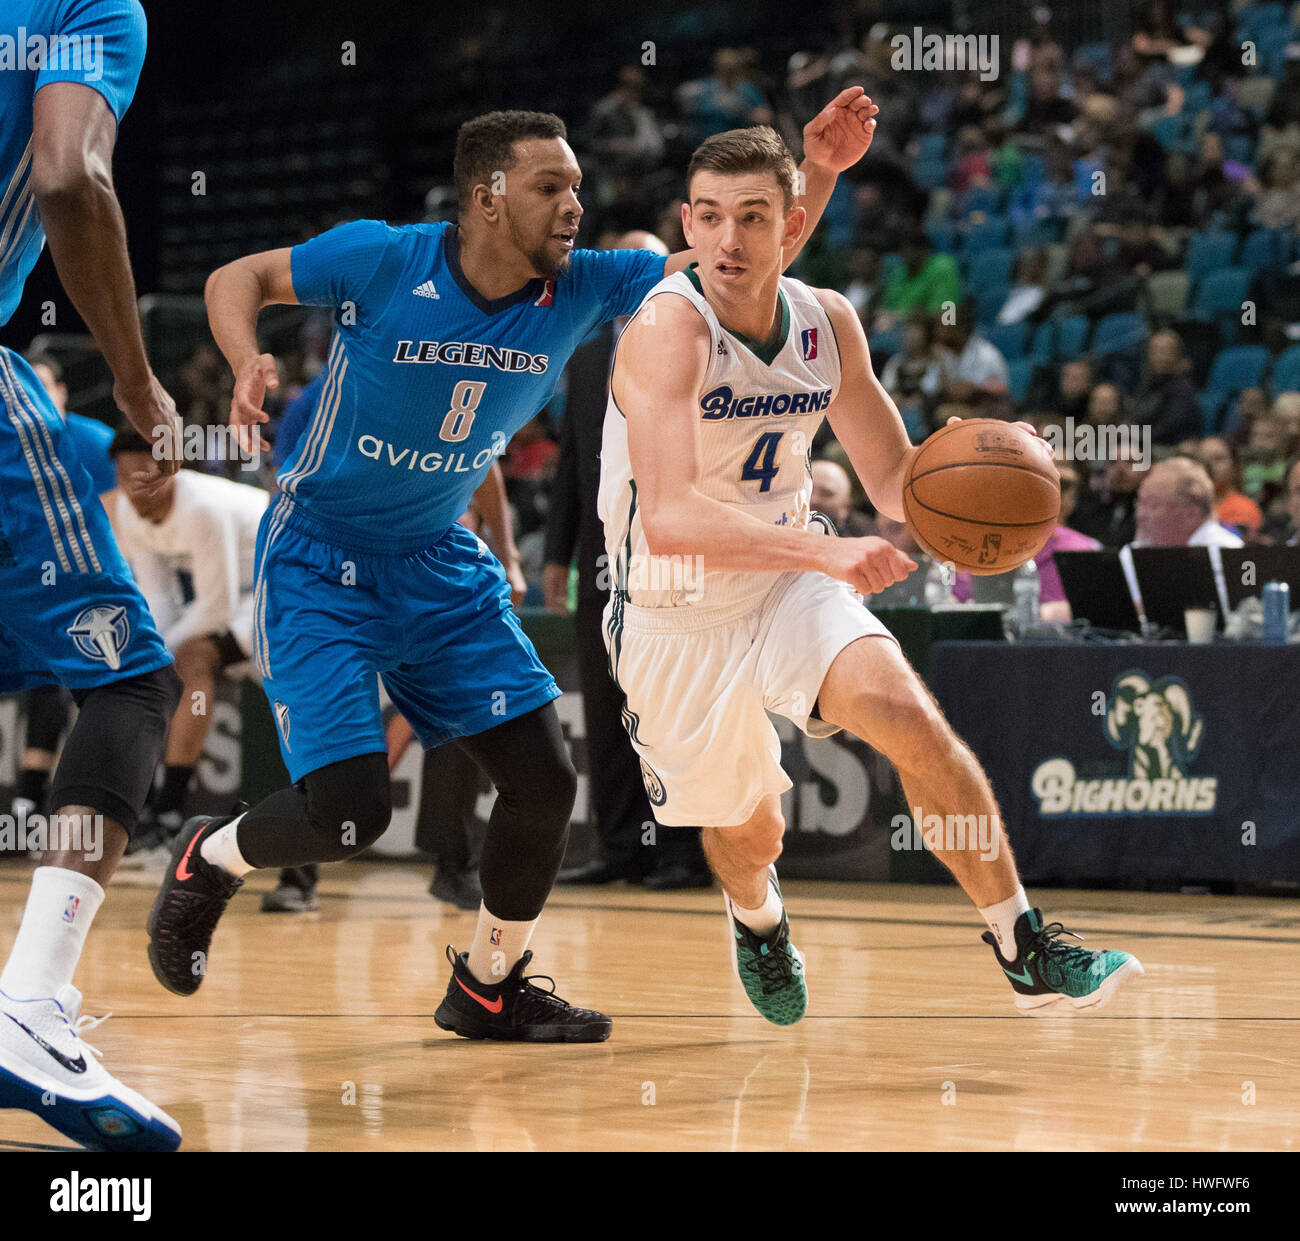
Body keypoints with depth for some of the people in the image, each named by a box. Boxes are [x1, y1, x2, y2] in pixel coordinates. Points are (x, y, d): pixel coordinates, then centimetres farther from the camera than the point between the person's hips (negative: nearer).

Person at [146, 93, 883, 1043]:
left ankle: (488, 986, 22)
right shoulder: (383, 261, -19)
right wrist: (249, 366, -27)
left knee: (544, 782, -2)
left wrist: (816, 174, -23)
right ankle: (209, 861, 17)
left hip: (441, 564, 5)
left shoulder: (579, 290, -8)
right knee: (349, 813, -17)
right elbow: (238, 278, -6)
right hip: (321, 562, -5)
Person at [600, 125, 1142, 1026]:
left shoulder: (827, 321, -8)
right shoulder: (668, 329, -27)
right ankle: (756, 916, 53)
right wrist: (826, 553, -51)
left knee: (910, 719, -24)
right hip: (673, 622, -3)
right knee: (749, 831, 14)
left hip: (783, 587, 3)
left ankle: (1026, 950, -16)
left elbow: (894, 480, 4)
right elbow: (669, 521, -39)